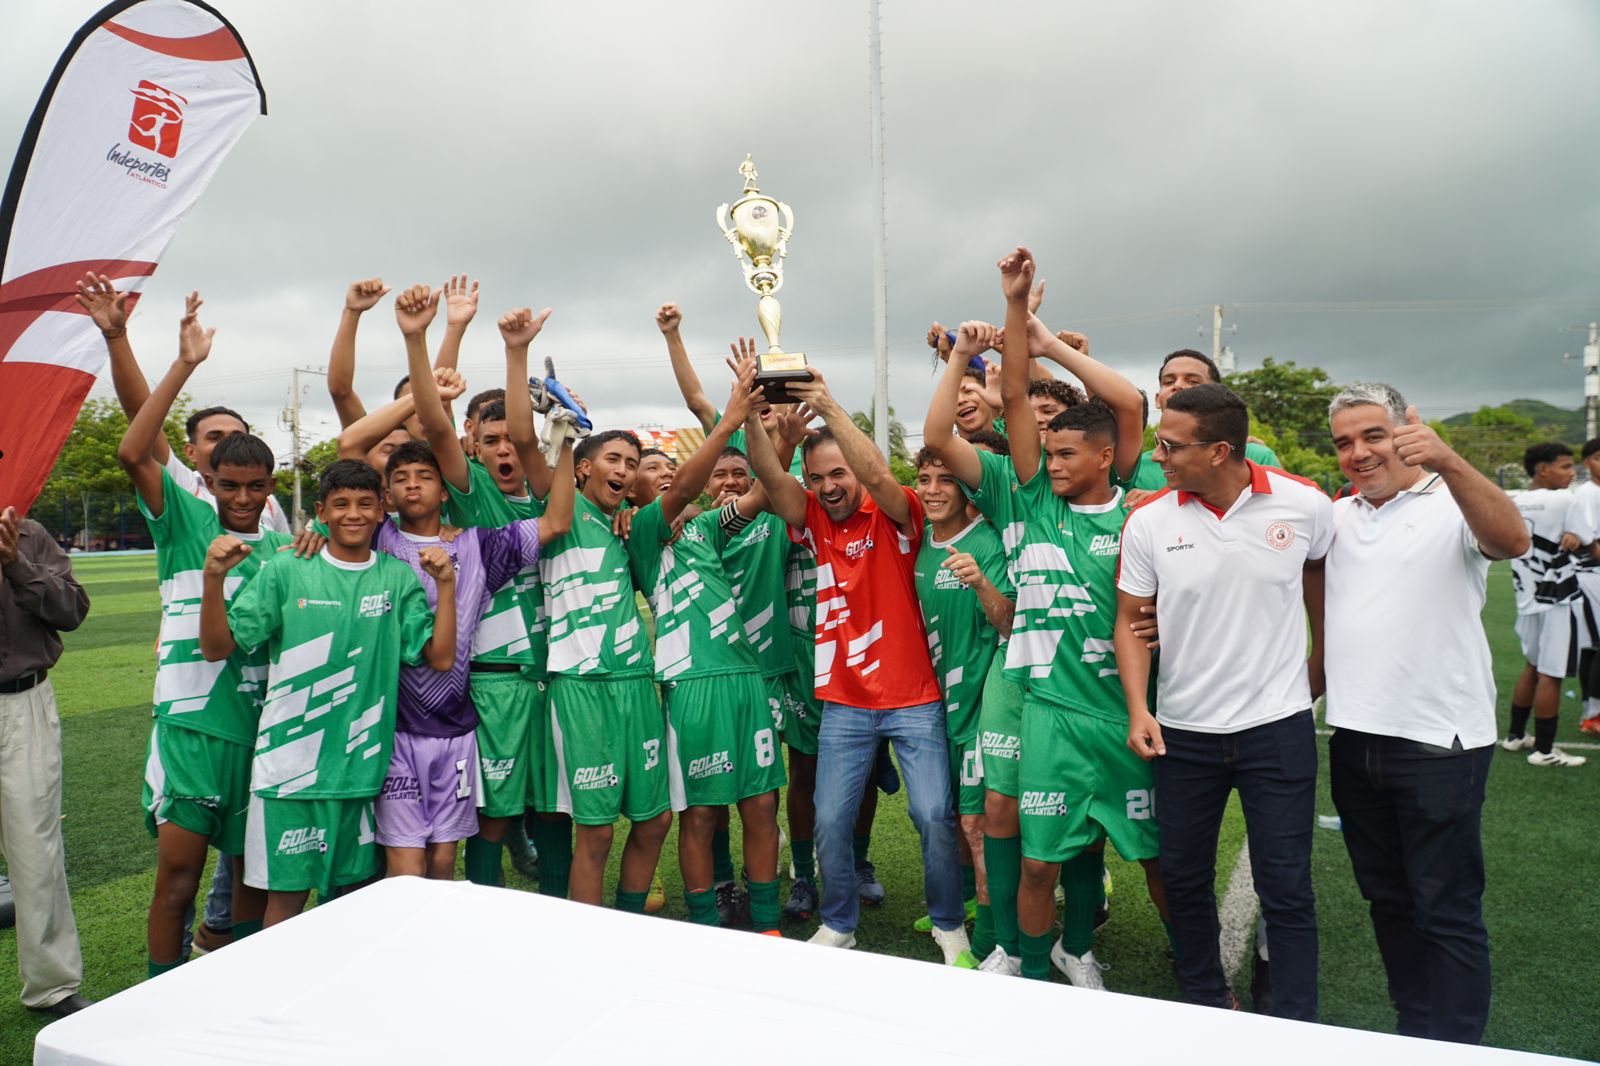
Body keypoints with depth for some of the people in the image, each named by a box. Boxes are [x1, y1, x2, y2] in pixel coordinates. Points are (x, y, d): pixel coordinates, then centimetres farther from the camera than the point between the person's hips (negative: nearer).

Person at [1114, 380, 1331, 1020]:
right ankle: (1206, 1008, 33)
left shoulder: (1305, 505, -9)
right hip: (1182, 729, 2)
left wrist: (1320, 662, 17)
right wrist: (1138, 710, -12)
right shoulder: (1149, 522, -7)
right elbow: (1131, 621, -1)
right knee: (1183, 879, 12)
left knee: (1286, 888, 4)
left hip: (1277, 724, -2)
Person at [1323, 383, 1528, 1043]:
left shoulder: (1452, 504, -5)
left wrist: (1446, 461, -41)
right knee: (1387, 898, 17)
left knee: (1448, 909, 2)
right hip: (1353, 739, 6)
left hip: (1440, 741, -6)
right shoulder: (1335, 518, 11)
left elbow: (1512, 539, -26)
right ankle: (1415, 1034, 32)